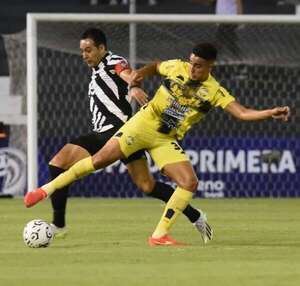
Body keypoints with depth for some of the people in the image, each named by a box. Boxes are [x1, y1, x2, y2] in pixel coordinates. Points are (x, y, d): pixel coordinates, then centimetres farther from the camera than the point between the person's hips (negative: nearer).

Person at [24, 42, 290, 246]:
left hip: (168, 140, 1)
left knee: (190, 183, -14)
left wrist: (271, 113, -31)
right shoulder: (176, 67, -5)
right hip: (143, 124, -1)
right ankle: (47, 189, -1)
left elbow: (243, 113, -17)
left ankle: (160, 235, -6)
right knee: (101, 159, -10)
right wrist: (140, 73, -2)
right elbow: (156, 66, 17)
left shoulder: (215, 92, -9)